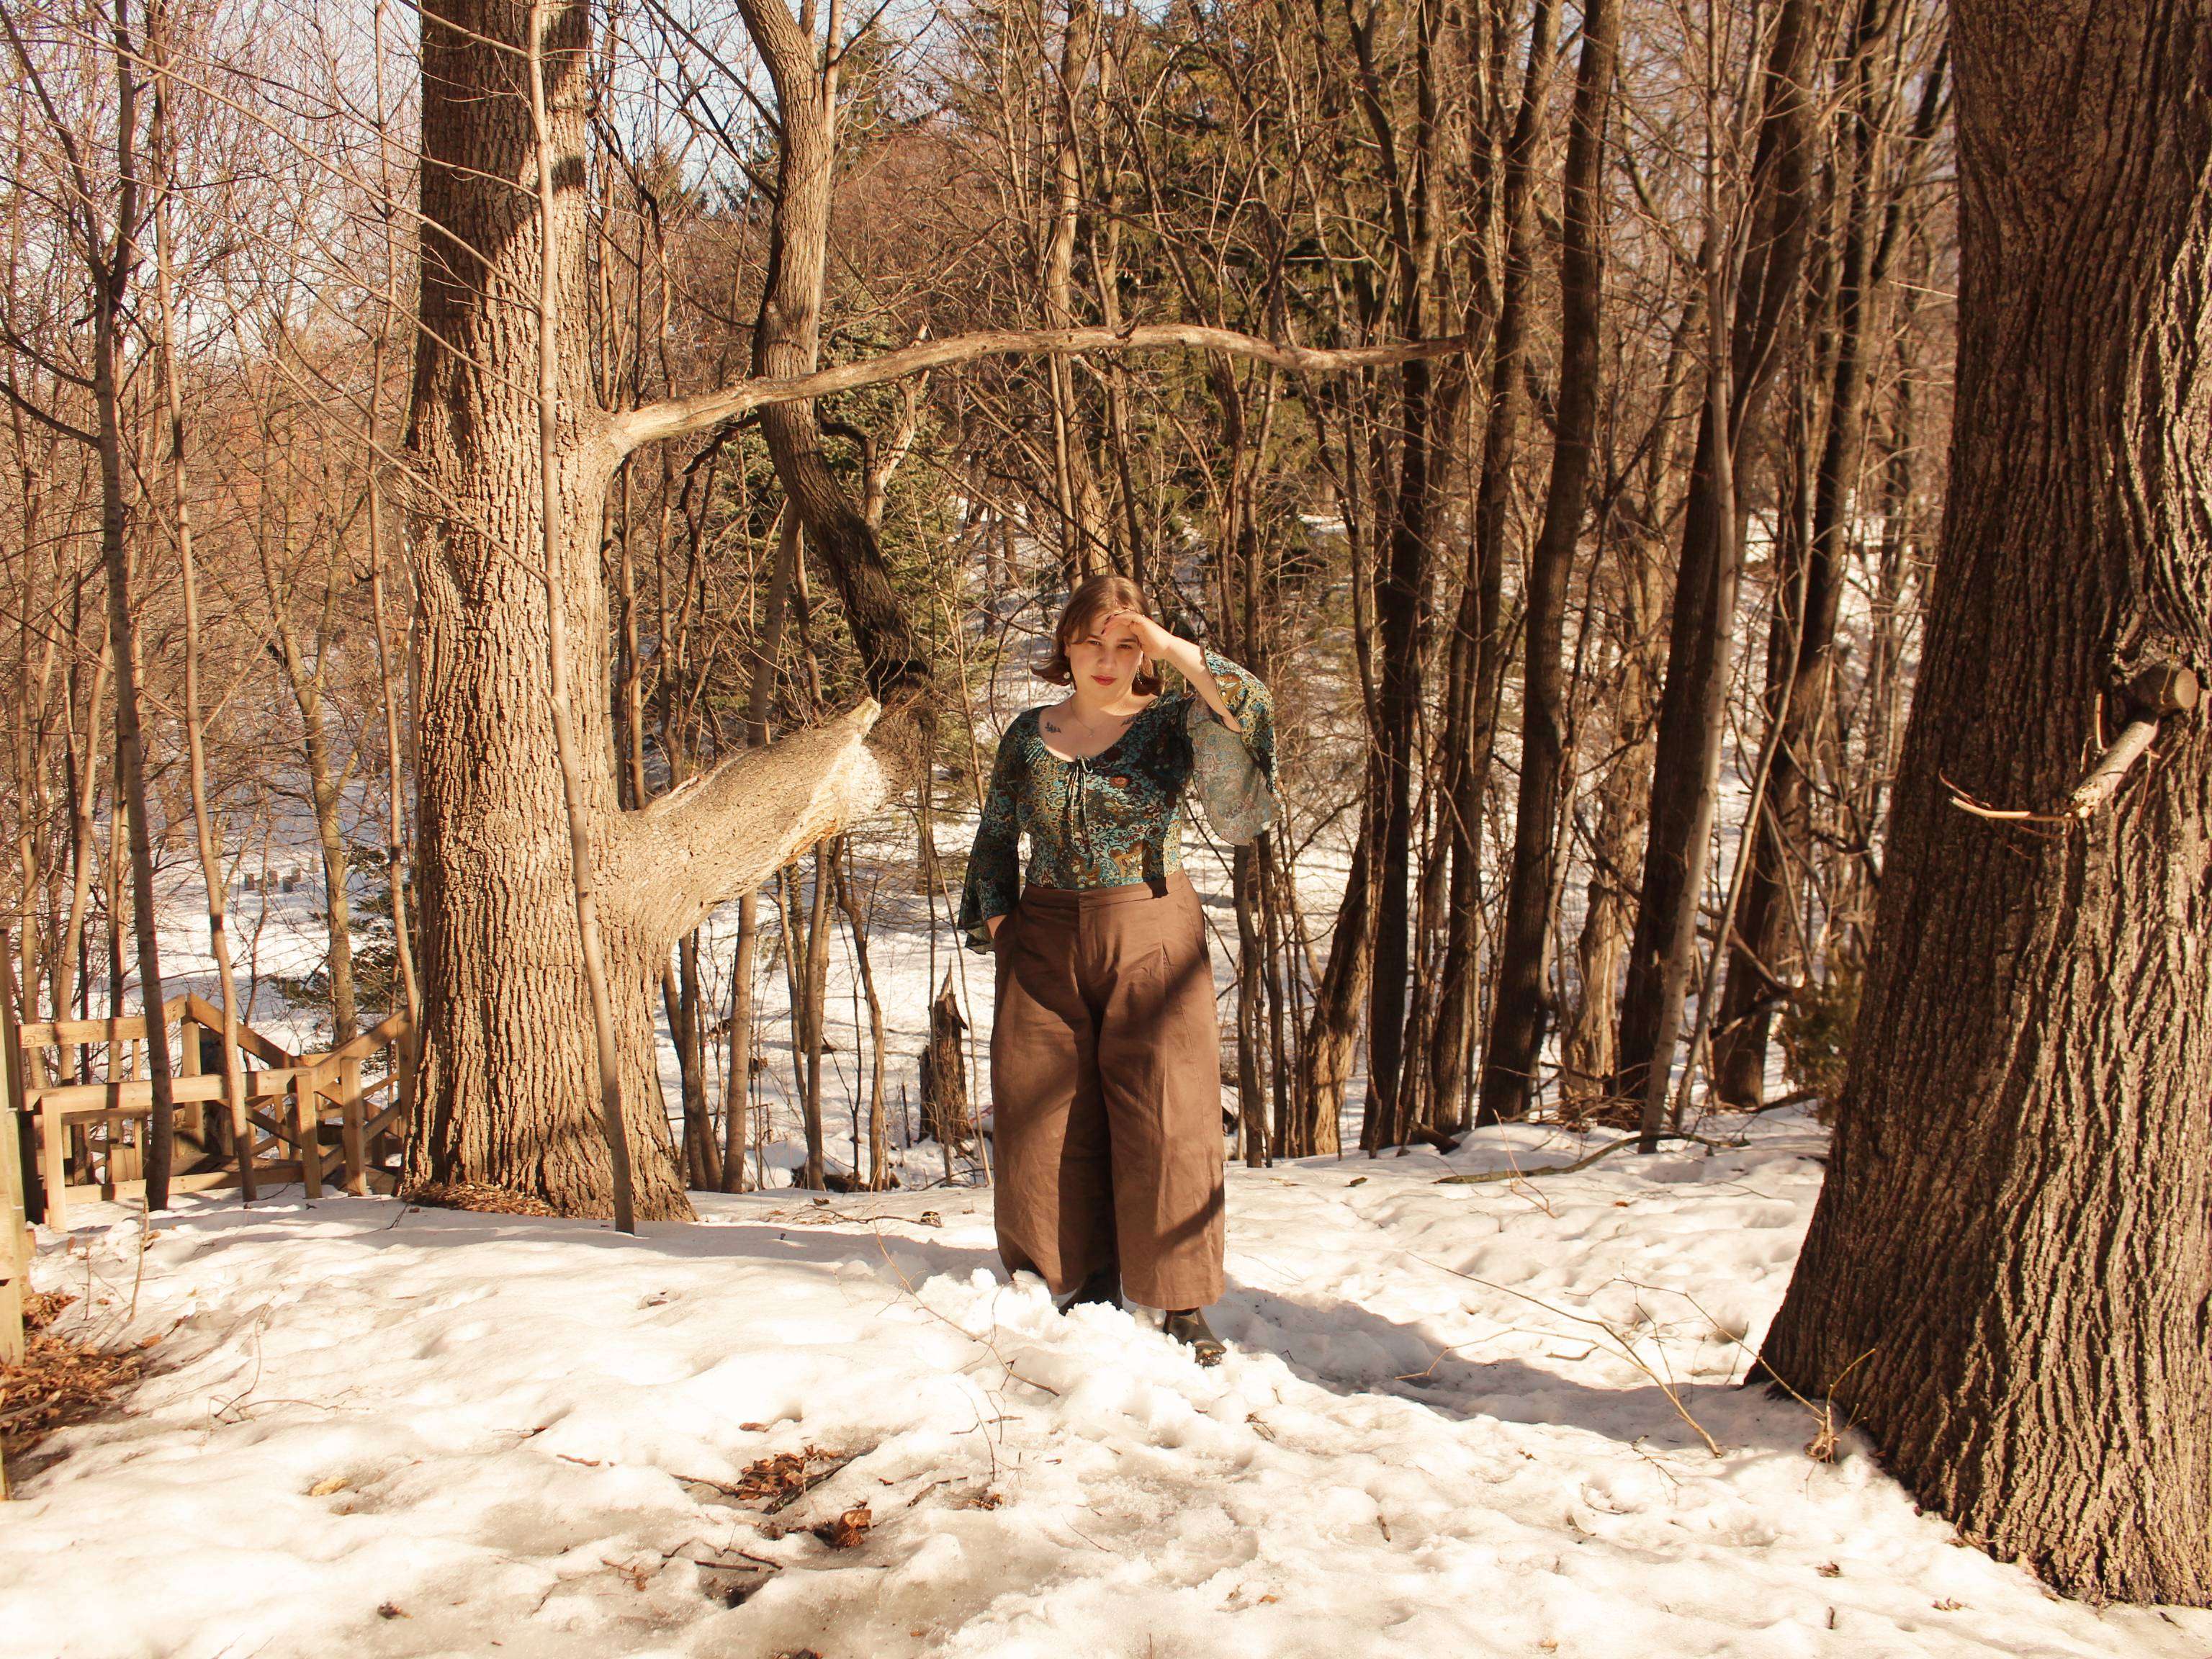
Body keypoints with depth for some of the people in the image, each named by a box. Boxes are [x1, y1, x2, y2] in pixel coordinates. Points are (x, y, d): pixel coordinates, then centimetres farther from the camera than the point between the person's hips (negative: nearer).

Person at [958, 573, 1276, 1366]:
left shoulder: (1171, 723, 0)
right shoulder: (1028, 734, 9)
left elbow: (1246, 711, -20)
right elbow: (995, 837, 16)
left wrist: (1179, 651, -18)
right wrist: (995, 919, 6)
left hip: (1151, 942, -3)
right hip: (1045, 944, 3)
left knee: (1165, 1121, -4)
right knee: (1047, 1122, 2)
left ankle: (1182, 1307, 5)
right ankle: (1085, 1290, 15)